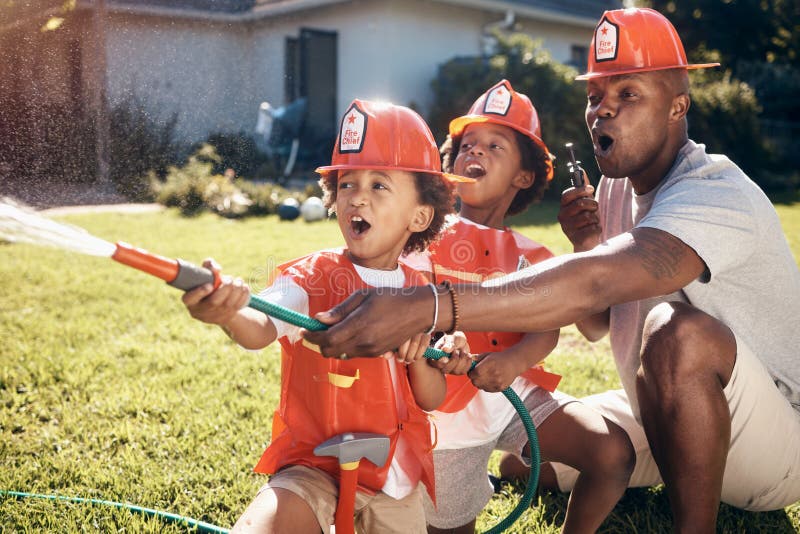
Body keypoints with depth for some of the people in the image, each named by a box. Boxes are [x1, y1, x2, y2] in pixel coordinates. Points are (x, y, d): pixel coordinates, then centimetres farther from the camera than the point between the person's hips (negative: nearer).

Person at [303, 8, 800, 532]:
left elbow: (596, 283, -45)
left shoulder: (716, 194, -26)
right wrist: (587, 248, -16)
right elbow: (596, 324, 5)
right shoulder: (618, 186, 3)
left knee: (680, 333, -36)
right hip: (672, 424, 8)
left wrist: (423, 308, -55)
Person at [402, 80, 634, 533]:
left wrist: (516, 359, -33)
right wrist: (438, 340, -39)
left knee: (614, 452, -16)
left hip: (517, 392, 2)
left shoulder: (532, 256, 7)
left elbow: (548, 329, -9)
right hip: (452, 407, -2)